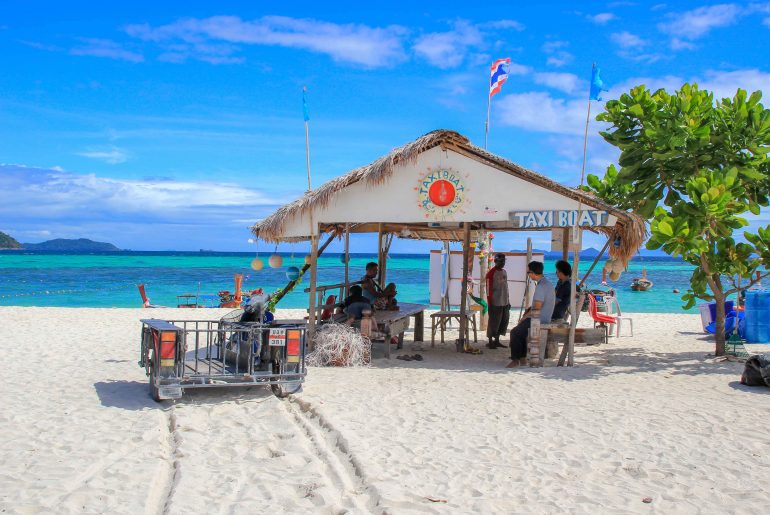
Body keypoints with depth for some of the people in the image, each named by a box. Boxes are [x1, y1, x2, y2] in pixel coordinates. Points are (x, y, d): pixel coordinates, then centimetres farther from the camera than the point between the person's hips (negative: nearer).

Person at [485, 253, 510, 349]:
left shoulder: (504, 272, 14)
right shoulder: (491, 273, -11)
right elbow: (489, 289, -13)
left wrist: (508, 301, 17)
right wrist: (490, 304, -17)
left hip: (504, 303, 8)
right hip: (495, 303, -8)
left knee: (504, 321, 10)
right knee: (493, 323, -2)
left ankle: (497, 341, 20)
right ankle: (490, 342, 7)